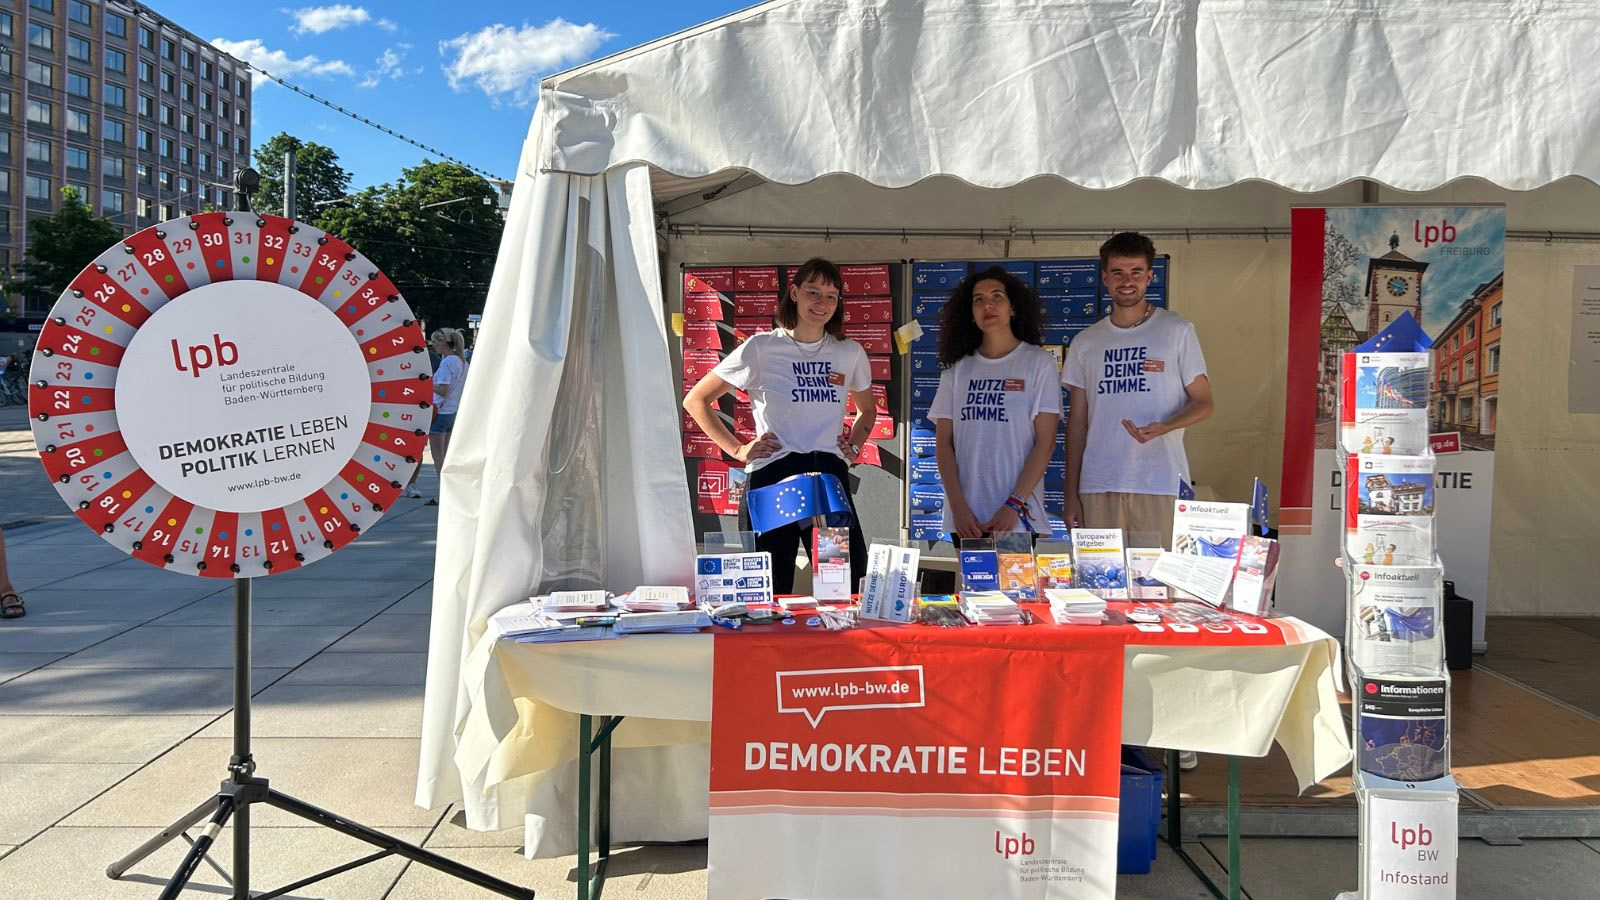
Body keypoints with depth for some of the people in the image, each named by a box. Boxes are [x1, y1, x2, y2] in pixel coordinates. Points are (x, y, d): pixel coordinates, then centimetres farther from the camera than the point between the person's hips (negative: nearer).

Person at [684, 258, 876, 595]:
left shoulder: (850, 353, 9)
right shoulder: (761, 348, -1)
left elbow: (867, 409, 29)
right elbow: (696, 401, 4)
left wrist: (854, 445, 10)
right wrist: (736, 449, -3)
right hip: (771, 477, -3)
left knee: (851, 588, 0)